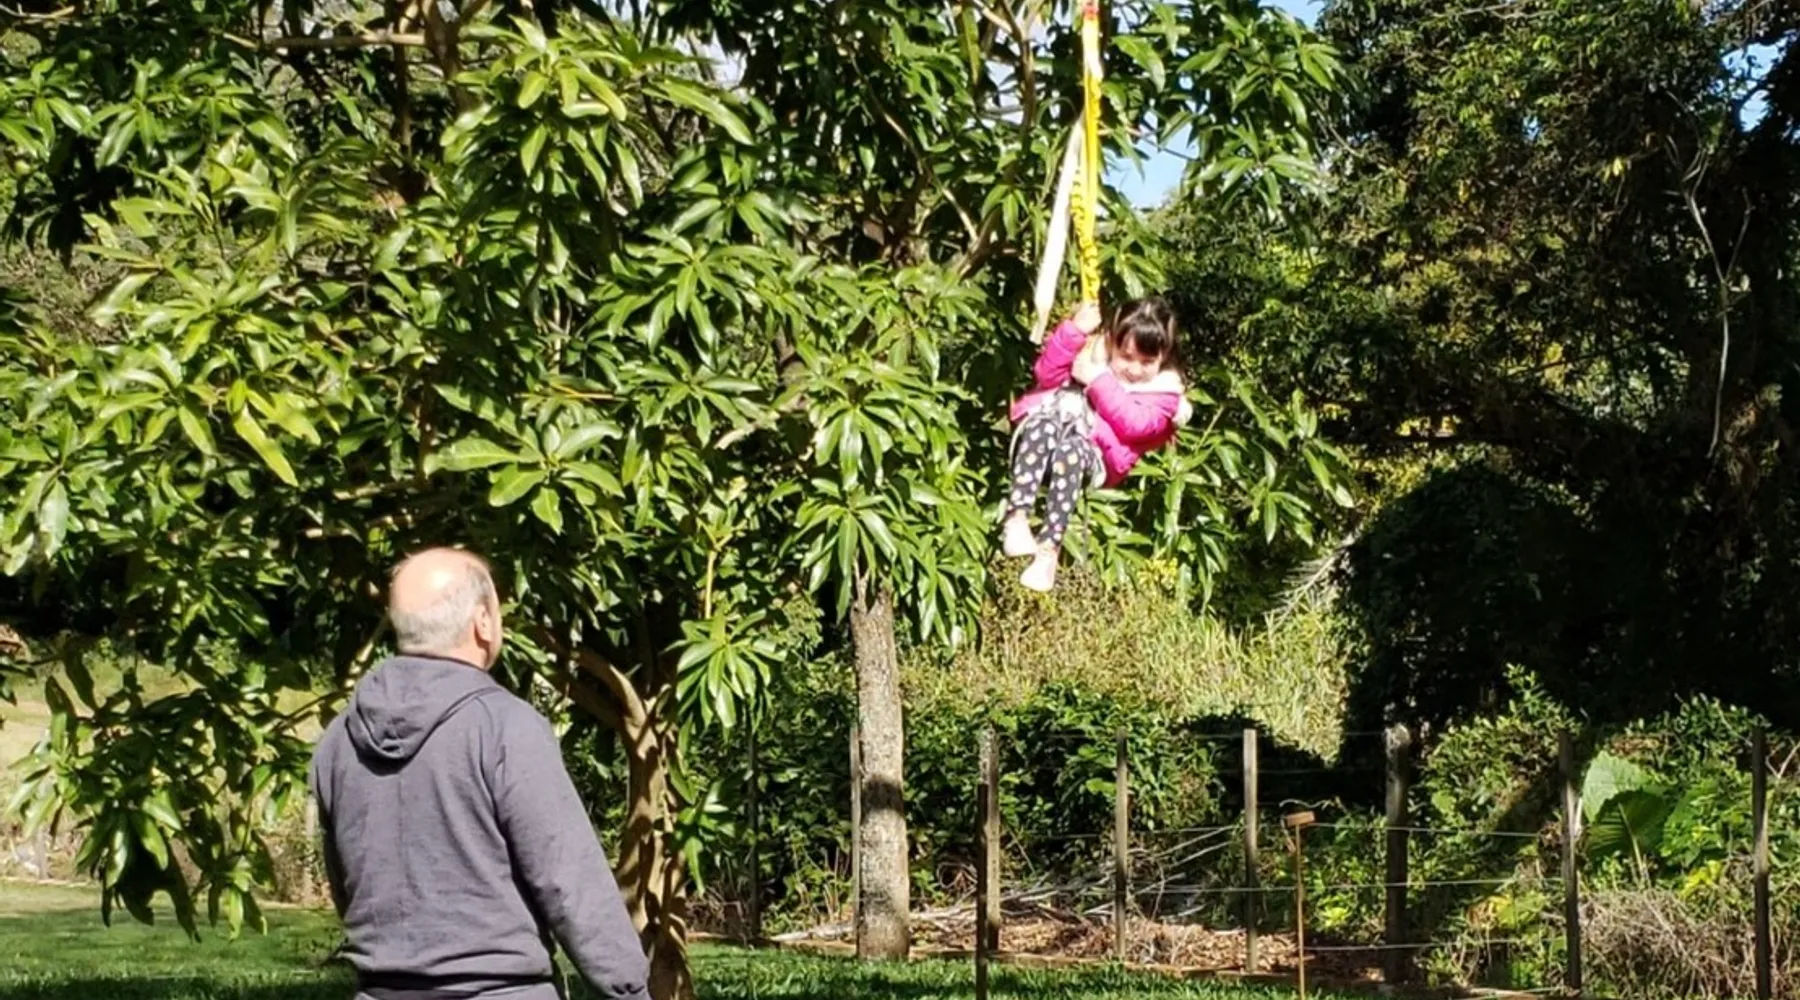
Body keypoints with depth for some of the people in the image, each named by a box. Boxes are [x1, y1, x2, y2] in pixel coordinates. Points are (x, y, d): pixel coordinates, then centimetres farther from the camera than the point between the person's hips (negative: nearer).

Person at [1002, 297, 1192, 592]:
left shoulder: (1163, 390, 6)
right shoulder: (1095, 350, 17)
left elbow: (1133, 425, -12)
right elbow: (1047, 375, 6)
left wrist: (1100, 380, -12)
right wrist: (1074, 331, -4)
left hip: (1095, 456, -2)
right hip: (1047, 428, 3)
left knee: (1071, 449, -39)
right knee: (1044, 424, -35)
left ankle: (1049, 549, -48)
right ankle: (1017, 519, -46)